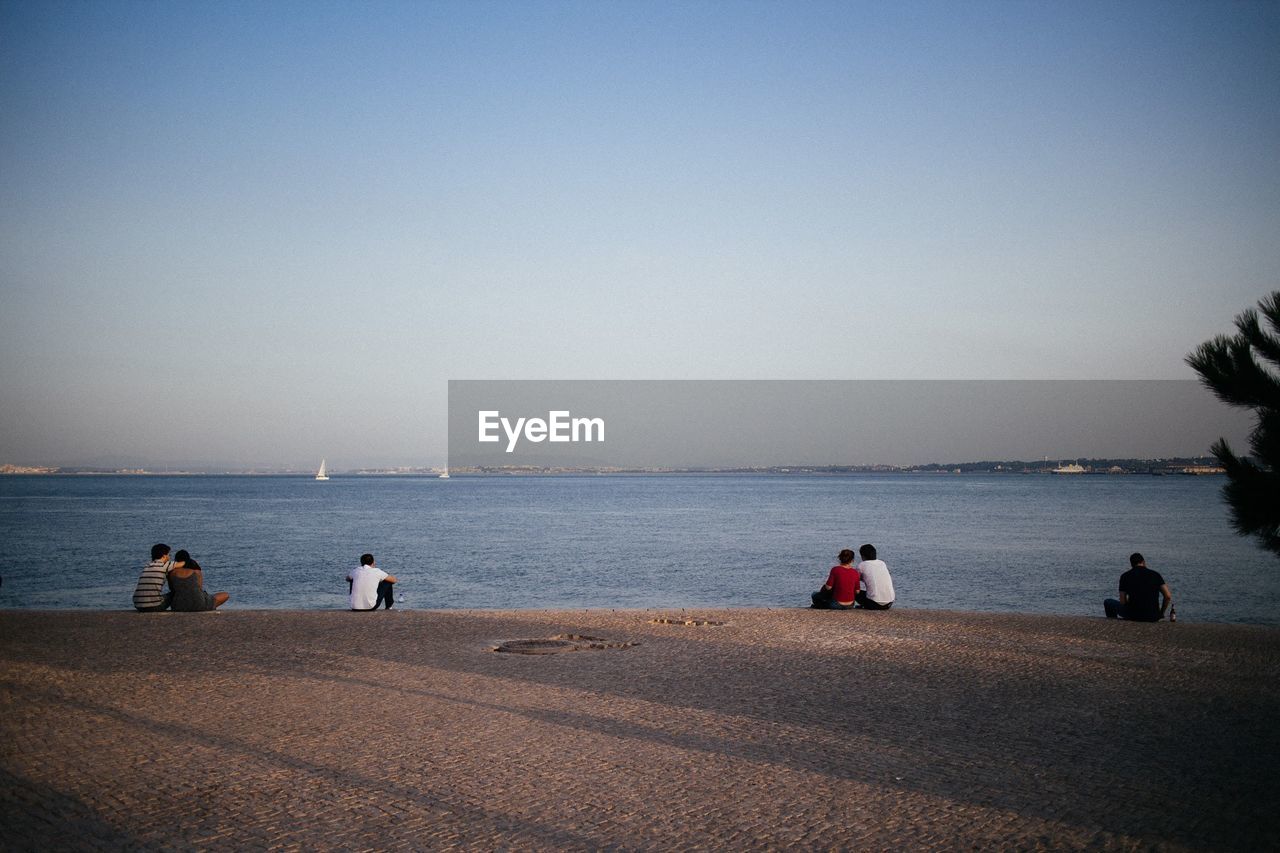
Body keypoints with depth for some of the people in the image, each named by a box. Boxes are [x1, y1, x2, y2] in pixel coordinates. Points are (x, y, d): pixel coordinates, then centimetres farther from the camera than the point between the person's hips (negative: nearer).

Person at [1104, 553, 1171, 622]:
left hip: (1134, 616, -3)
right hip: (1153, 618, 3)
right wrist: (1161, 613, 13)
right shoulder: (1155, 574, 6)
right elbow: (1168, 596, 0)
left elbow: (1122, 602, 1)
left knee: (1108, 602, 22)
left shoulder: (1125, 576, 1)